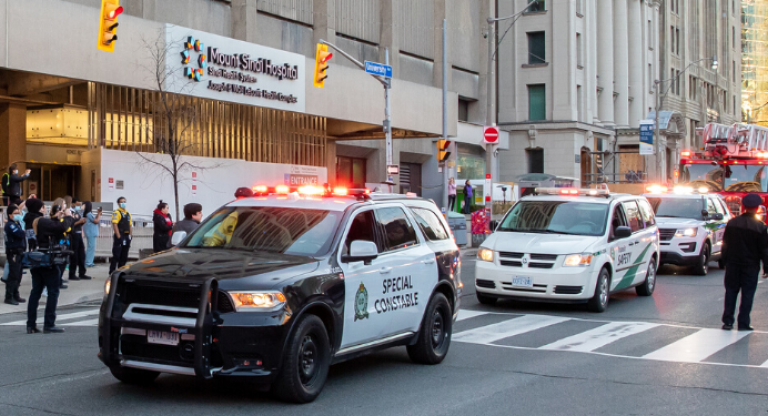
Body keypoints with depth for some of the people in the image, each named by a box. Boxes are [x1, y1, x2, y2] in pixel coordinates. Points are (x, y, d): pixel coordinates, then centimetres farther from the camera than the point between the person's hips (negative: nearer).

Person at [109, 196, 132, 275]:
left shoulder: (128, 214, 18)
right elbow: (115, 225, -14)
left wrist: (131, 235, 10)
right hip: (119, 237, -8)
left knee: (124, 256, 10)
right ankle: (112, 273, -4)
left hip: (127, 237, 8)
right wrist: (118, 236, -19)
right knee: (116, 256, -8)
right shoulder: (116, 213, -7)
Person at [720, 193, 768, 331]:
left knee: (731, 291, 10)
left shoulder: (732, 223, 1)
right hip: (751, 265, -3)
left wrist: (725, 260, 16)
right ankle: (743, 323, 3)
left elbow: (725, 244, 8)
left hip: (733, 263, 3)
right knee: (747, 293, 3)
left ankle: (728, 321, 7)